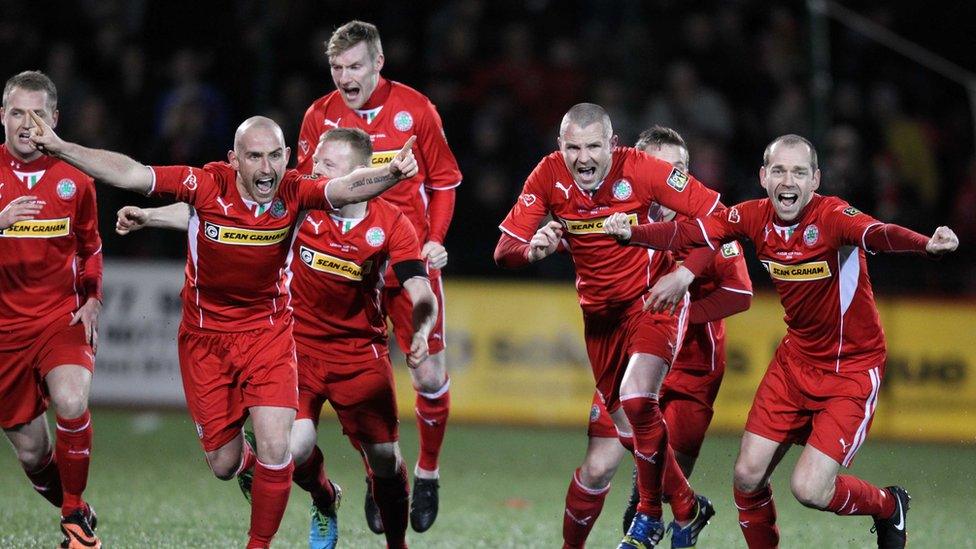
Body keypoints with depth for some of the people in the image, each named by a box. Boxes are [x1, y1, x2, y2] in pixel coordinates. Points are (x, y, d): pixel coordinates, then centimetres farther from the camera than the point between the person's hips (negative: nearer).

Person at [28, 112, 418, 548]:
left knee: (275, 450, -13)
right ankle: (248, 463, 46)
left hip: (268, 333, 0)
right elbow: (129, 174, -21)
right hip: (205, 338, 0)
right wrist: (58, 147, -29)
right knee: (223, 464, 8)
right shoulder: (208, 185, -19)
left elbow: (347, 188, -31)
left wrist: (391, 174, -52)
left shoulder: (294, 193, -16)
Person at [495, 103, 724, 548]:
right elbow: (504, 251, -13)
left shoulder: (641, 169, -23)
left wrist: (685, 273, -30)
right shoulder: (549, 176, -13)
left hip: (654, 298, -5)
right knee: (629, 430, 11)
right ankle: (686, 509, 32)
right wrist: (534, 249, -35)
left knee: (636, 400, -24)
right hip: (599, 309, 5)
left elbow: (716, 215, -19)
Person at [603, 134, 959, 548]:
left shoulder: (832, 217, -25)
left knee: (809, 489, -12)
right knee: (747, 476, 2)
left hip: (852, 369, -6)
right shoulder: (755, 217, -7)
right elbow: (690, 233, -6)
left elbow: (876, 234, -44)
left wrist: (926, 244, -64)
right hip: (796, 359, 6)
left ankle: (889, 507, 18)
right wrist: (632, 233, -23)